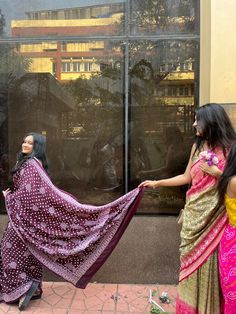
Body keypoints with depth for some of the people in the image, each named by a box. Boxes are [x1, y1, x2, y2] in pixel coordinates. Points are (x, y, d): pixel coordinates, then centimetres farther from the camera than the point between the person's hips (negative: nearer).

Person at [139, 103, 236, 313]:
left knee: (209, 260, 6)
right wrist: (157, 183, 11)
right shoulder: (197, 146, 7)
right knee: (192, 259, 13)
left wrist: (216, 172, -18)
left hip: (214, 214, -4)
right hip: (194, 211, 5)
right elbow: (187, 177, 12)